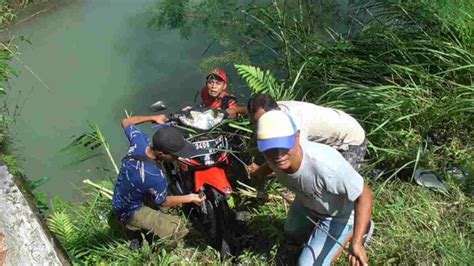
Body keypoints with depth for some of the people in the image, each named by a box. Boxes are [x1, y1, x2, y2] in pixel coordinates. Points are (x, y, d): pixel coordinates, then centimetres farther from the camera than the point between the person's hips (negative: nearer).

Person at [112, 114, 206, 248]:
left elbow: (126, 122, 1)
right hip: (131, 211, -8)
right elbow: (163, 202, -17)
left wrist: (153, 118, 2)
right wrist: (189, 198, -5)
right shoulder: (154, 176, -39)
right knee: (179, 230, -19)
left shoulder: (139, 140, -22)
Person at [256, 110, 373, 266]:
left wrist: (356, 243, -44)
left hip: (338, 214, -6)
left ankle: (350, 232, 16)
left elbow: (364, 195, -36)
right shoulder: (274, 157, -29)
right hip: (307, 203, 6)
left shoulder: (325, 165, -48)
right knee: (292, 237, 28)